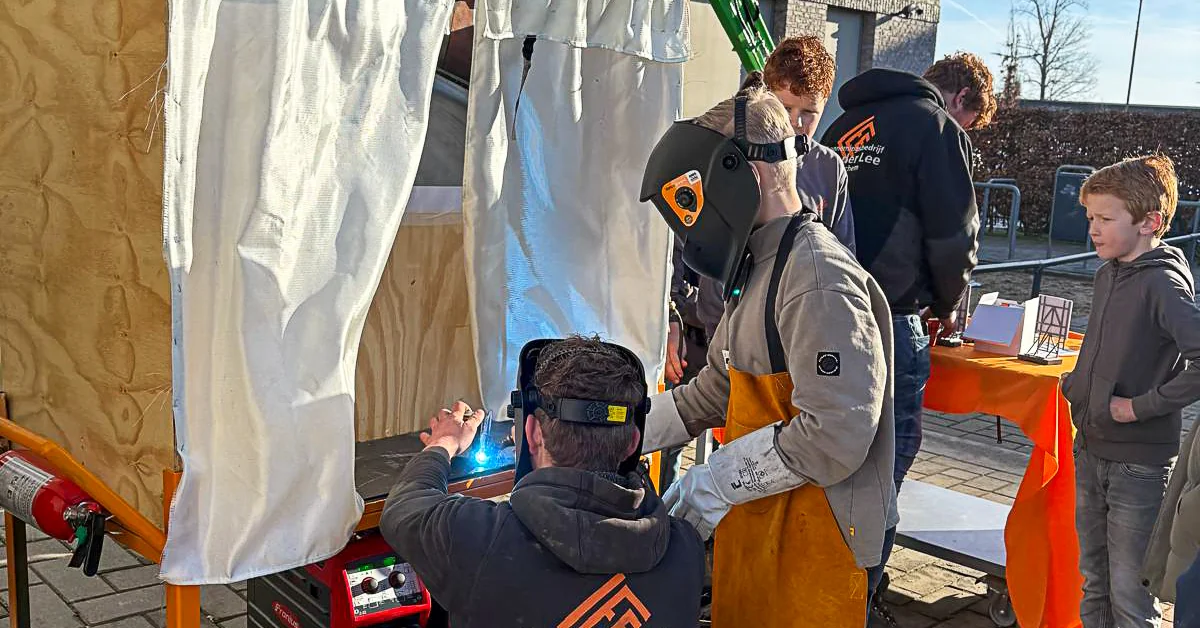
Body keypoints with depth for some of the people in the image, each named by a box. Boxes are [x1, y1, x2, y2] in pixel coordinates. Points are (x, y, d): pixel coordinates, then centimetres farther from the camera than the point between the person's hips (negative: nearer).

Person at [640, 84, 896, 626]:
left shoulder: (820, 280, -21)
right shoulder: (758, 269, 12)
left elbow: (833, 437, -27)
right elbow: (716, 392, 17)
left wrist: (715, 481, -18)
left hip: (811, 547, -9)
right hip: (752, 529, 9)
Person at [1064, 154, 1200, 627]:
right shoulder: (1108, 272, 6)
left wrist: (1143, 406, -24)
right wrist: (1076, 385, 8)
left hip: (1139, 463, -8)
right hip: (1091, 450, 8)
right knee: (1094, 580, 20)